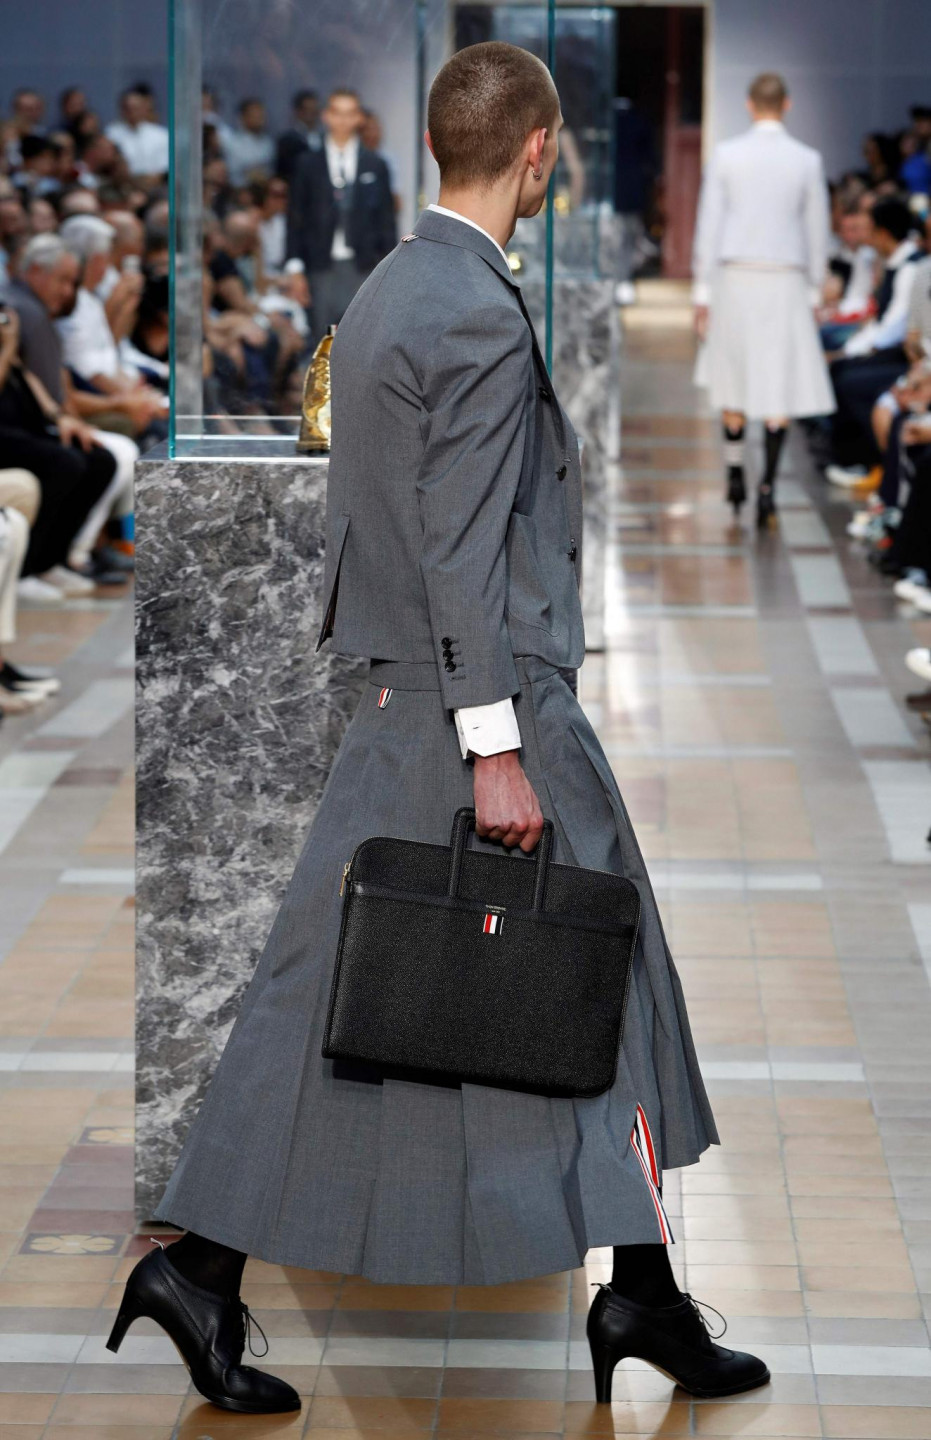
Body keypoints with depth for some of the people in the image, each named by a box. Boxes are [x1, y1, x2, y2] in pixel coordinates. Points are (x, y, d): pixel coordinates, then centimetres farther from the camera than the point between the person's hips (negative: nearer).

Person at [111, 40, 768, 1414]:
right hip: (490, 699, -9)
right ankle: (642, 1294, 12)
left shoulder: (385, 292, 12)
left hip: (397, 707, 9)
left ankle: (201, 1264, 8)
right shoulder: (480, 315, -17)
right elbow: (464, 553, -21)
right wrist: (497, 750, -20)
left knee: (327, 990, 9)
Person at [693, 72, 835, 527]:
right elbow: (817, 232, 3)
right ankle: (767, 487, -6)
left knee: (732, 375, 17)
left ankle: (734, 477, 23)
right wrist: (814, 292, 14)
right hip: (785, 280, -1)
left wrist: (702, 291, 4)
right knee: (779, 386, 1)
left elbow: (708, 225, -2)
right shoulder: (807, 160, -1)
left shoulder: (725, 155, -2)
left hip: (734, 278, 1)